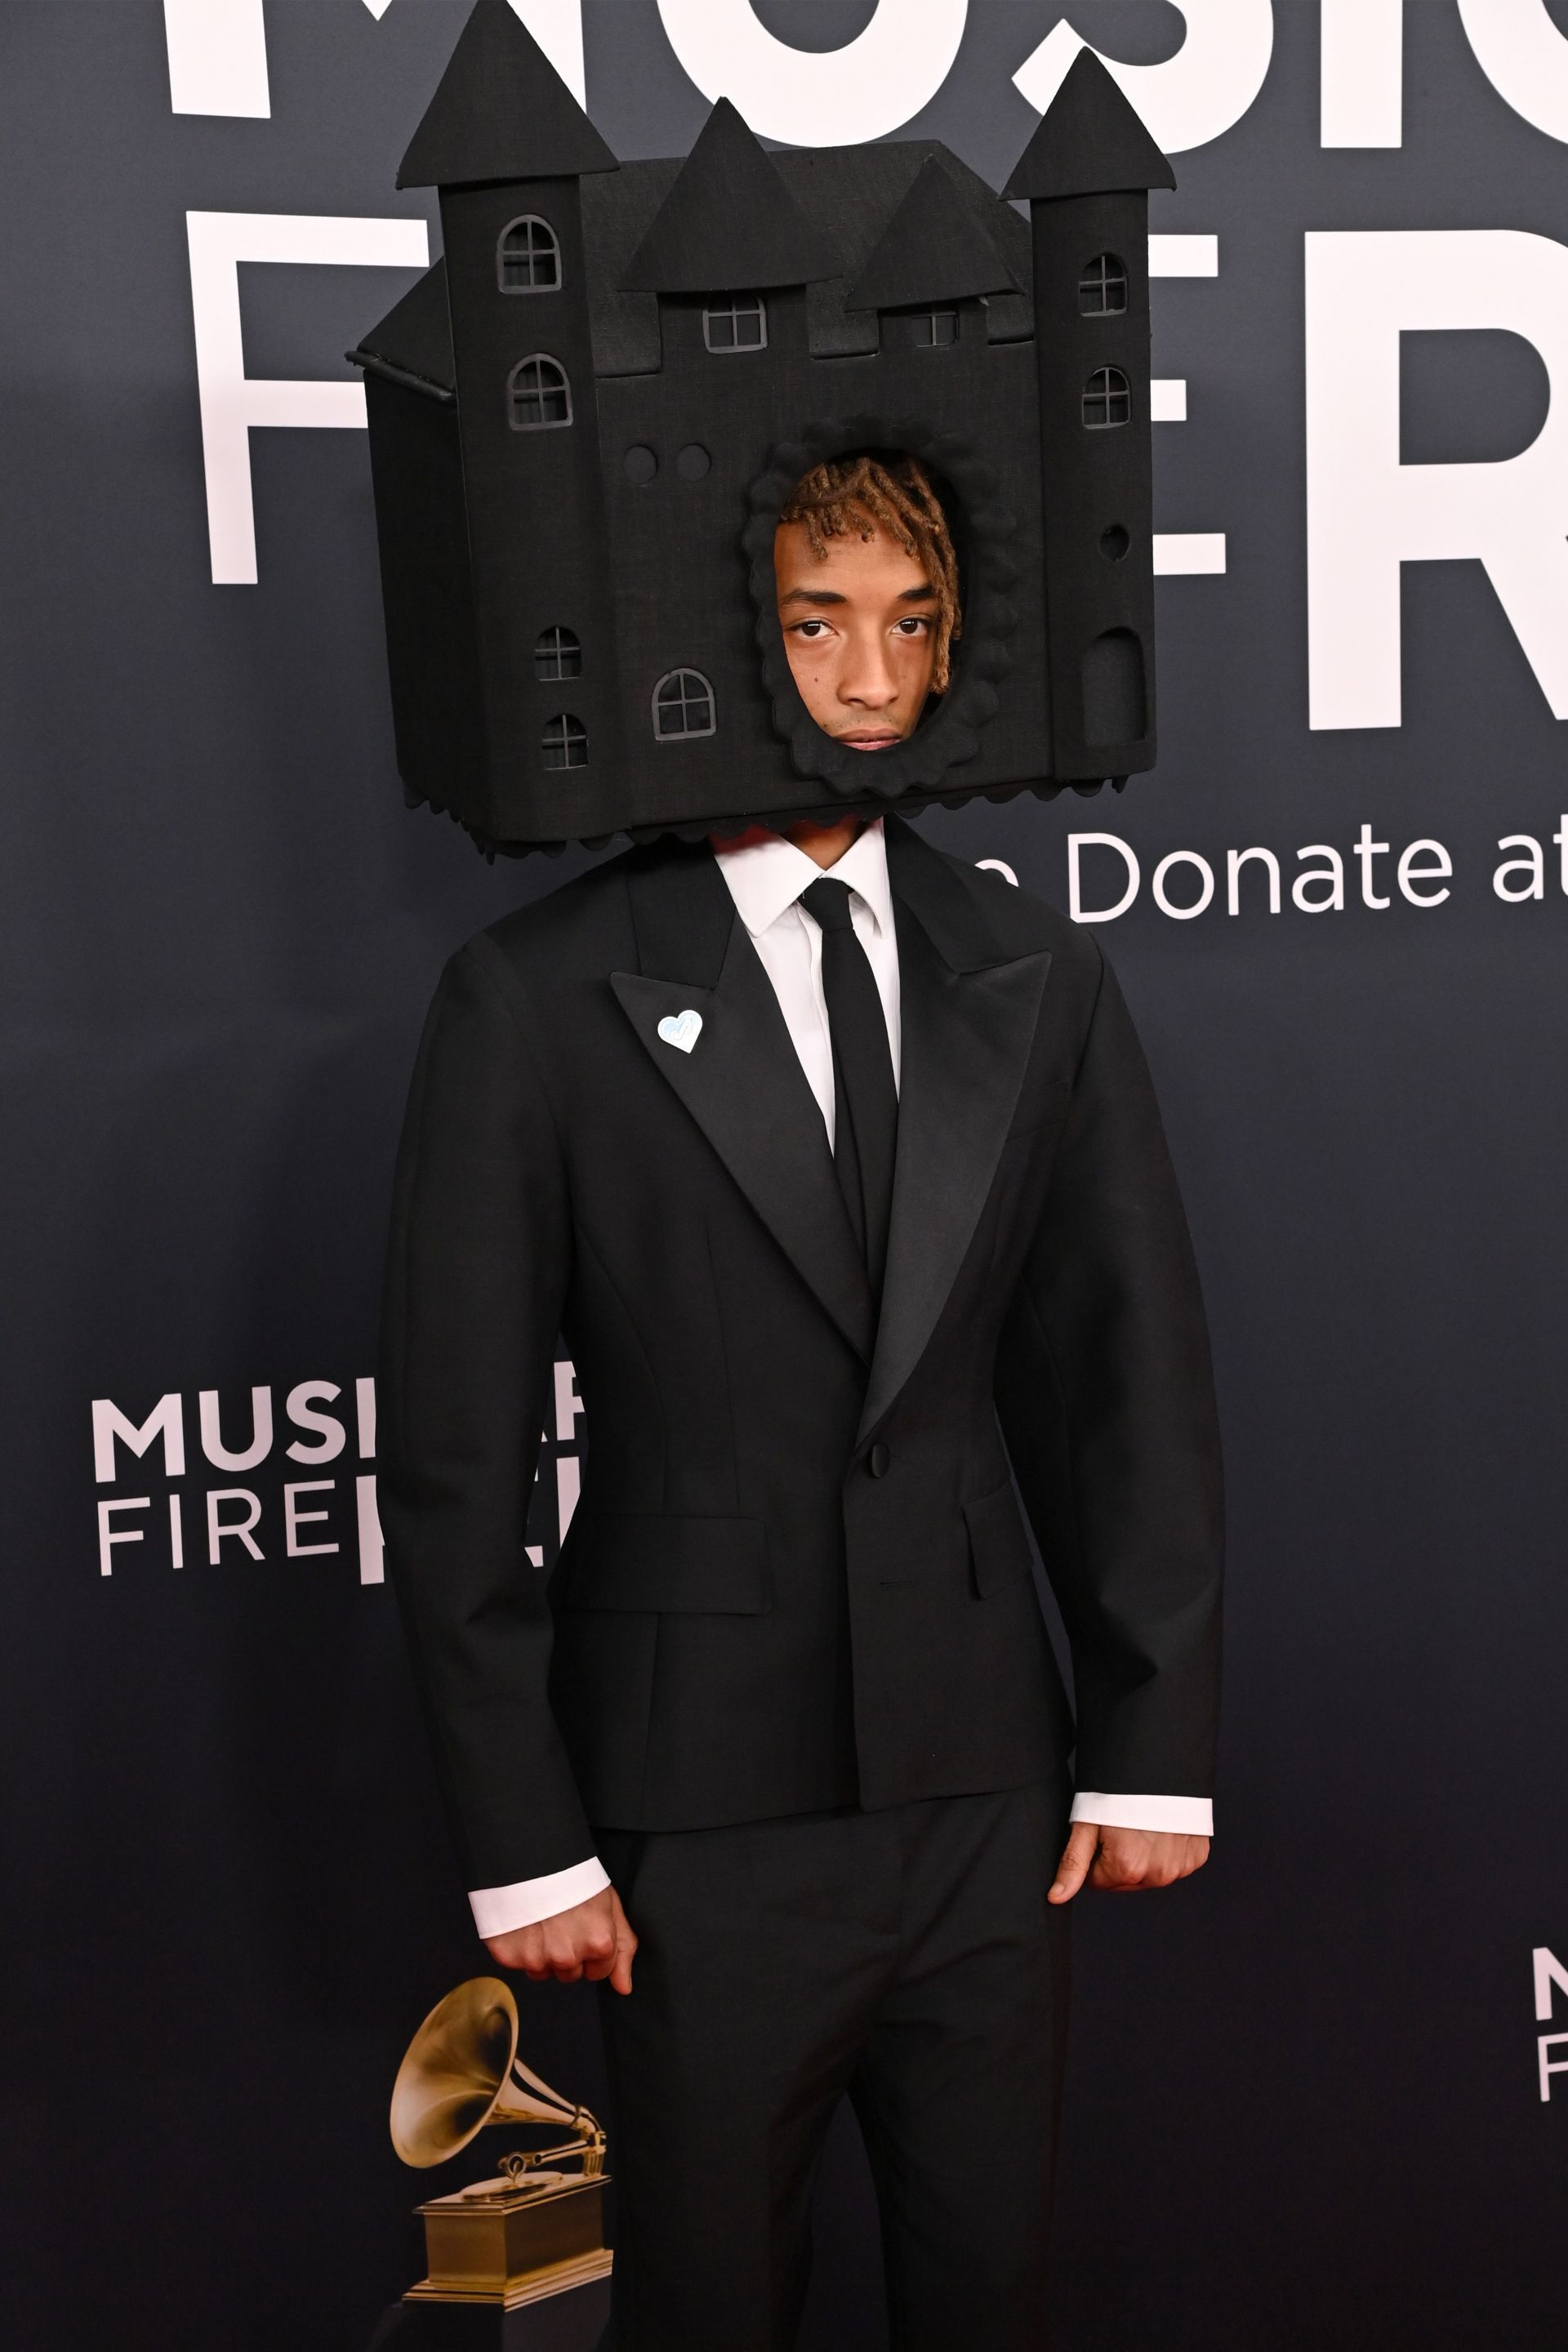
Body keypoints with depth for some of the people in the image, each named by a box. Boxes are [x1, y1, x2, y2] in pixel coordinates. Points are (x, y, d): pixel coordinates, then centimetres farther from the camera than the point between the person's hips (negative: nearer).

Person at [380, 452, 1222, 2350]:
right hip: (704, 1828, -3)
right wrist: (524, 1842, -7)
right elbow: (453, 1460, -7)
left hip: (991, 1804, 4)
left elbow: (1131, 1381, 6)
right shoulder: (537, 1000, -8)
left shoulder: (1038, 984, 4)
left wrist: (1153, 1748, 4)